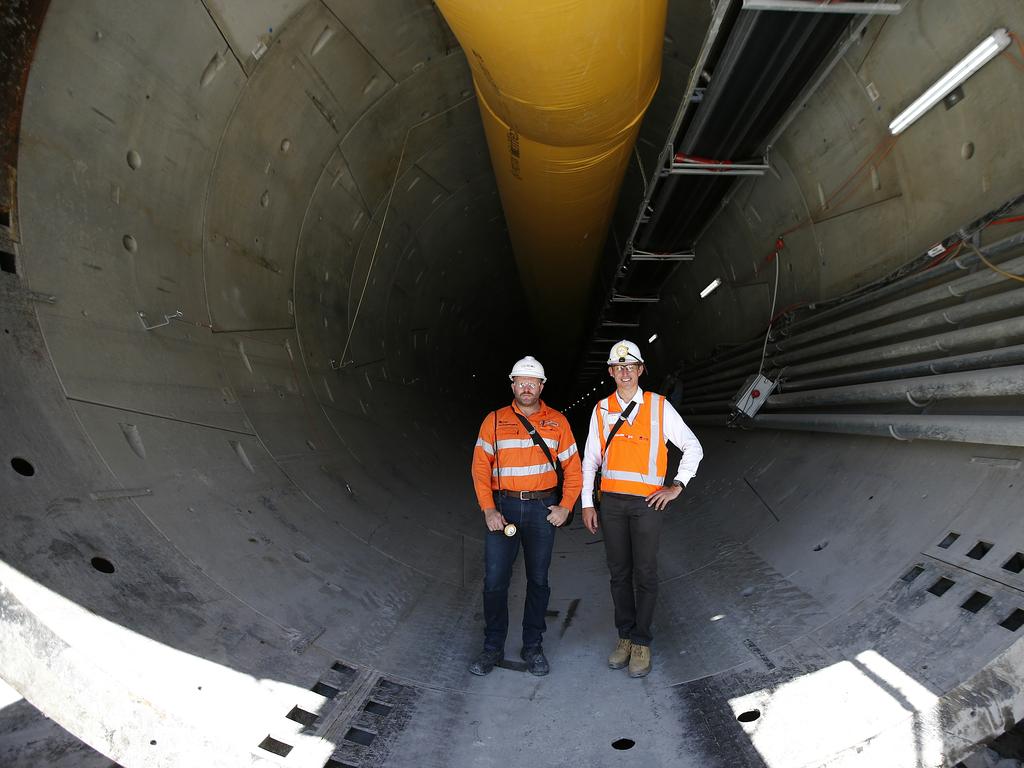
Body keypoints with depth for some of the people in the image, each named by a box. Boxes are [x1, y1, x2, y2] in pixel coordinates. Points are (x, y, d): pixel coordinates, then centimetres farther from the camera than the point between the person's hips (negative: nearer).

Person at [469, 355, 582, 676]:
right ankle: (493, 647, 18)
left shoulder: (557, 422, 4)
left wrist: (565, 506, -4)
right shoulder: (494, 421, 2)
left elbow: (573, 468, 7)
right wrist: (488, 509, -9)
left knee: (538, 580, 10)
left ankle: (532, 646, 25)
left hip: (542, 508, 1)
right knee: (494, 580, 1)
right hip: (503, 507, 0)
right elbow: (480, 467, 0)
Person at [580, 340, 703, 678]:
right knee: (619, 573, 11)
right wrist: (587, 504, 6)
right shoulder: (601, 409, 5)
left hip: (647, 501, -2)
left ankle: (641, 643, 18)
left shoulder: (659, 406, -2)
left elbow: (693, 447, 5)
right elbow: (590, 459, 9)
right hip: (612, 501, 2)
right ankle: (625, 636, 25)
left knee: (645, 574, 4)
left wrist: (676, 486, -3)